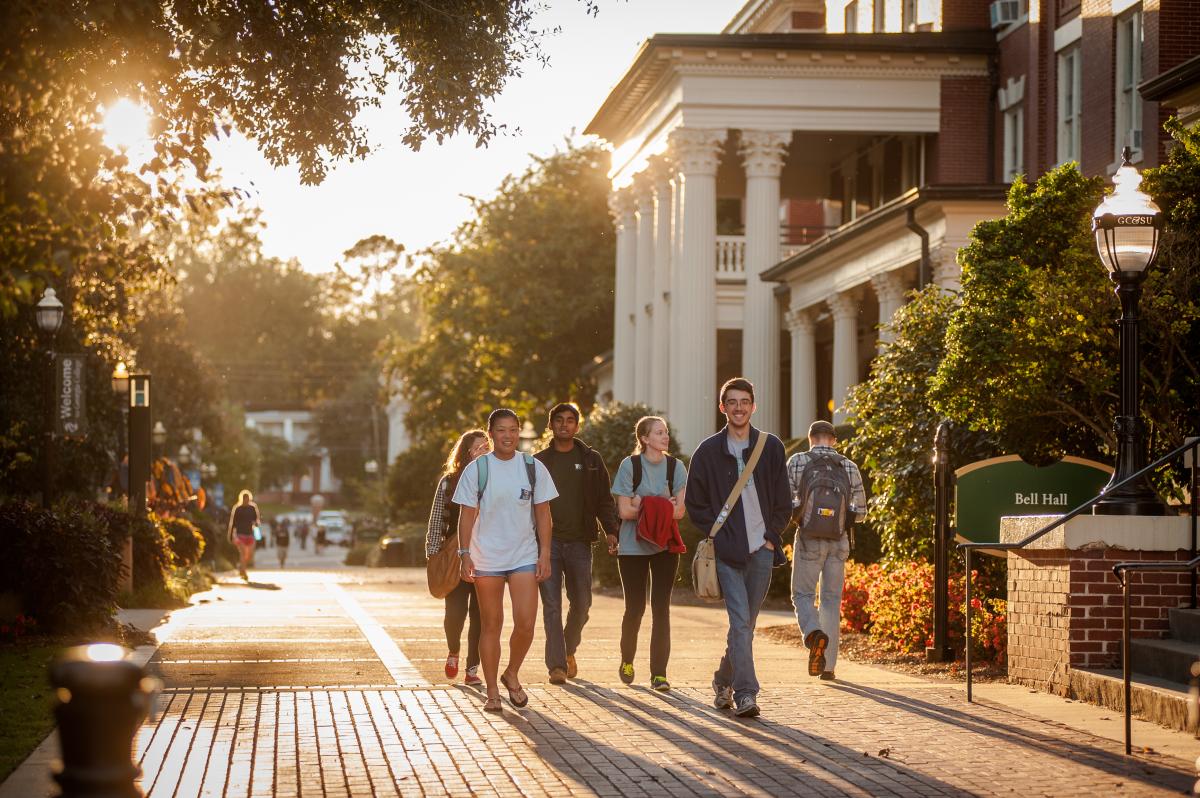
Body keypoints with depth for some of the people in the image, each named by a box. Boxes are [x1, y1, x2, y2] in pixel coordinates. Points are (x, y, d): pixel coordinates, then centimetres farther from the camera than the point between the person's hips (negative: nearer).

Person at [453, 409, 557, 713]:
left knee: (525, 623, -10)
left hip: (524, 556, 1)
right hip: (486, 558, -1)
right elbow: (467, 515, 1)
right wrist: (465, 555, -6)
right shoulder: (477, 469, -1)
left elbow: (543, 514, 7)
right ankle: (492, 693, 11)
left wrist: (544, 554, 0)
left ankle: (512, 674, 16)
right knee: (491, 625, 3)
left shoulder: (533, 468, 4)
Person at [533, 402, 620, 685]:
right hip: (547, 541, -1)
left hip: (579, 541, 1)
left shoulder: (591, 460, 9)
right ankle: (557, 665, -9)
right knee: (551, 605, -8)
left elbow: (604, 500, 8)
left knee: (581, 603, 4)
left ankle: (569, 649, 30)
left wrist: (612, 531, -7)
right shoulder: (539, 462, 8)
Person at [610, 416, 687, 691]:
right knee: (635, 607, 4)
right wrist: (662, 506, -9)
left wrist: (642, 506, -12)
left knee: (661, 608, -3)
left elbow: (679, 511, -4)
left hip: (665, 545, 2)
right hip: (633, 546, -2)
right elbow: (624, 511, -10)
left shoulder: (675, 467, 2)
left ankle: (659, 673, -1)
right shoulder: (630, 465, -6)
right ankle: (627, 661, 28)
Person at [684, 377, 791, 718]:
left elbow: (783, 502, 12)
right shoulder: (708, 452, 2)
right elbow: (695, 504, 6)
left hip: (762, 549, 3)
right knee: (740, 621, -14)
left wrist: (771, 536, 1)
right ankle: (745, 693, -16)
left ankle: (724, 681, 29)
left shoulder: (771, 447, 7)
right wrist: (718, 535, -3)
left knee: (746, 623, 9)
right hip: (727, 551, -3)